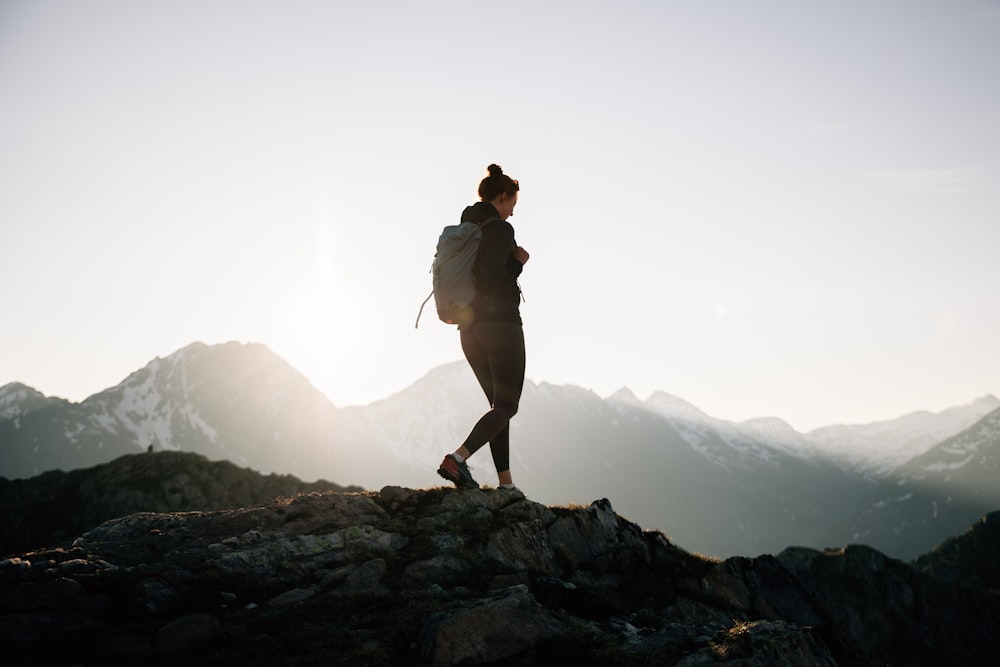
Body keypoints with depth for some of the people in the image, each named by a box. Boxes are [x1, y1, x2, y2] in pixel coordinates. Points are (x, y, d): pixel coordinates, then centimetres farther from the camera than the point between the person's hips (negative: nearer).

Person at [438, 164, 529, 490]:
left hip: (471, 329, 8)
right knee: (507, 406, -1)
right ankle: (457, 459, -21)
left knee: (499, 404, 13)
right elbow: (491, 277, -24)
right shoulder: (500, 229, -11)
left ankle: (506, 483, 9)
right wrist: (518, 262, -7)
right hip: (501, 325, -8)